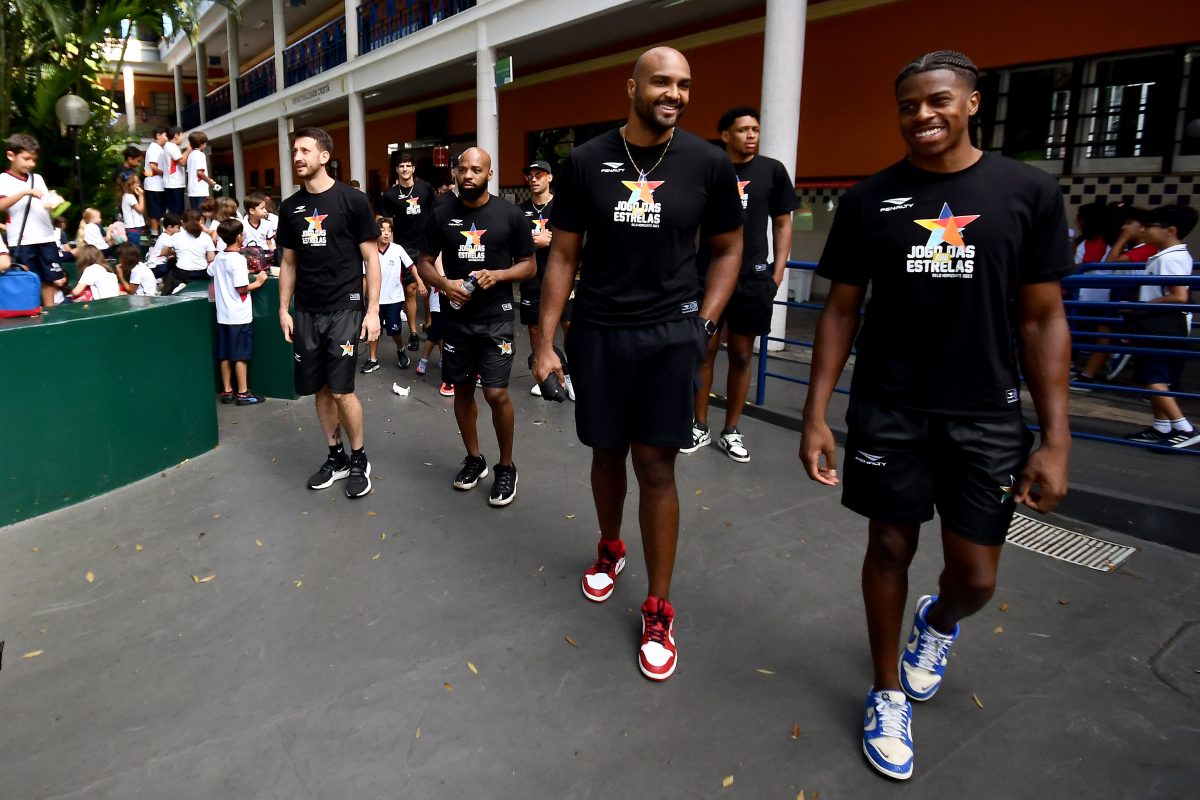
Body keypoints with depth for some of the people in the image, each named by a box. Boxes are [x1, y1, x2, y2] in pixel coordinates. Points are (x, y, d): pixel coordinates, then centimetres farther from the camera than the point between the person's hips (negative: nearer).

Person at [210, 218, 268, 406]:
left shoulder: (219, 258, 7)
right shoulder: (238, 259, -15)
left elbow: (211, 272, 27)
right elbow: (241, 288, -19)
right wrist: (257, 282, -5)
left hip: (223, 315, 7)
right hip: (239, 316, -7)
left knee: (225, 355, 10)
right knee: (241, 355, -1)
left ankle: (226, 391, 16)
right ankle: (243, 393, 3)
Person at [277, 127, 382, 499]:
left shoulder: (352, 200, -5)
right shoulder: (290, 207, 9)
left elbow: (371, 258, -4)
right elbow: (288, 262, 15)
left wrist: (373, 309, -10)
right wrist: (283, 309, 9)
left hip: (345, 309, -5)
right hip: (306, 312, 5)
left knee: (341, 389, -8)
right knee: (320, 388, 9)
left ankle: (359, 460, 12)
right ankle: (336, 457, 24)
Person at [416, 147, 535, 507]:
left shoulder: (509, 214, -3)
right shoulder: (441, 214, 3)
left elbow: (529, 265, 1)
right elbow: (424, 263, 7)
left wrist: (497, 275, -17)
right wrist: (444, 283, -14)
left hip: (495, 317, -3)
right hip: (456, 317, 3)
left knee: (496, 394, -9)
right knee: (462, 390, 12)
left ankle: (506, 467, 11)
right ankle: (474, 459, 31)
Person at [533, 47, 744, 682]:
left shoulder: (707, 164, -2)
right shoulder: (584, 163, -2)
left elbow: (727, 248, 9)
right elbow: (563, 256, 2)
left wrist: (705, 322, -1)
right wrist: (545, 342, -1)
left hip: (670, 335, -1)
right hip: (597, 334, 1)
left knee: (656, 468, 0)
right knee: (607, 454, 14)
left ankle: (658, 610, 13)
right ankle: (610, 548, 44)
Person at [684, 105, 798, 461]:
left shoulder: (772, 170, 2)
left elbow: (783, 223, 8)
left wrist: (778, 271, 0)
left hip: (753, 277, 0)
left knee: (742, 355, 7)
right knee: (705, 350, 5)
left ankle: (731, 431, 19)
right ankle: (700, 427, 18)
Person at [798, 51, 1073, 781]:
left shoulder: (1029, 192, -3)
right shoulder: (869, 200, -1)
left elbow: (1043, 320, -1)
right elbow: (840, 312, 3)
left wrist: (1057, 437, -6)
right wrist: (816, 413, -4)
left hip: (986, 416, 0)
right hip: (888, 411, 0)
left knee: (975, 576, 5)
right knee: (890, 550, 9)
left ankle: (938, 622, 44)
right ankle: (888, 695, 31)